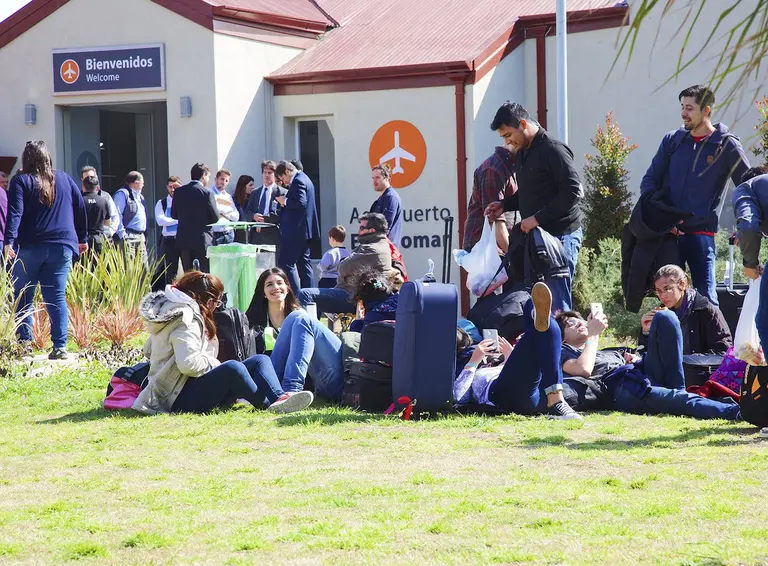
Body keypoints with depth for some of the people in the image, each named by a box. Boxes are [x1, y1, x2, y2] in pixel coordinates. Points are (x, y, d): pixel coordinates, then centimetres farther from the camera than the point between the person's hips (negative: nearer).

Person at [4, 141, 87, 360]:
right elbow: (81, 208, 15)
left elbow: (14, 212, -13)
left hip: (28, 248, -3)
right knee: (57, 297, 2)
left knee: (23, 298, 7)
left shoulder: (20, 181, -1)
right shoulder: (64, 179, 11)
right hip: (61, 247, 3)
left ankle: (24, 344, 2)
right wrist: (82, 238, 23)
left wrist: (9, 241, -20)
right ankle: (60, 346, -6)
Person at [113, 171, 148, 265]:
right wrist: (122, 235, -19)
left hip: (141, 236, 9)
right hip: (128, 236, -9)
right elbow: (117, 215, -13)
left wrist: (144, 235, 17)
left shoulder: (140, 196, 22)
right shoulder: (122, 194, -6)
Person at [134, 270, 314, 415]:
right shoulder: (186, 319, -16)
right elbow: (189, 364, -29)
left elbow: (148, 350, 26)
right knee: (232, 368, -36)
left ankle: (279, 399, -31)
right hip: (180, 400, -11)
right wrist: (215, 364, -11)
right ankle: (268, 405, -17)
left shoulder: (169, 309, 18)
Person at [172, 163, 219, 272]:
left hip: (183, 240, 5)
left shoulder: (179, 191, 3)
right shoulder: (207, 193, -11)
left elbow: (174, 215, 11)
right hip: (202, 240, -5)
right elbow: (215, 218, -6)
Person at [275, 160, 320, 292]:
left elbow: (301, 203, -25)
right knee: (303, 263, 13)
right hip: (304, 231, 11)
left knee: (285, 263, -10)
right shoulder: (304, 179, 19)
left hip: (296, 230, -11)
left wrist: (285, 201, -13)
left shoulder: (297, 181, -13)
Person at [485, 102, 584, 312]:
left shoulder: (553, 150, -13)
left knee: (557, 303, -9)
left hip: (560, 235, -9)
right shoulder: (522, 154, 15)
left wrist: (538, 218, -20)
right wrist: (504, 205, 9)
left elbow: (574, 192, -20)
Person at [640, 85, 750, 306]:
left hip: (700, 233, -3)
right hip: (667, 231, 4)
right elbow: (649, 182, 12)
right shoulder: (672, 140, 10)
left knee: (706, 299, -8)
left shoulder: (726, 146, 0)